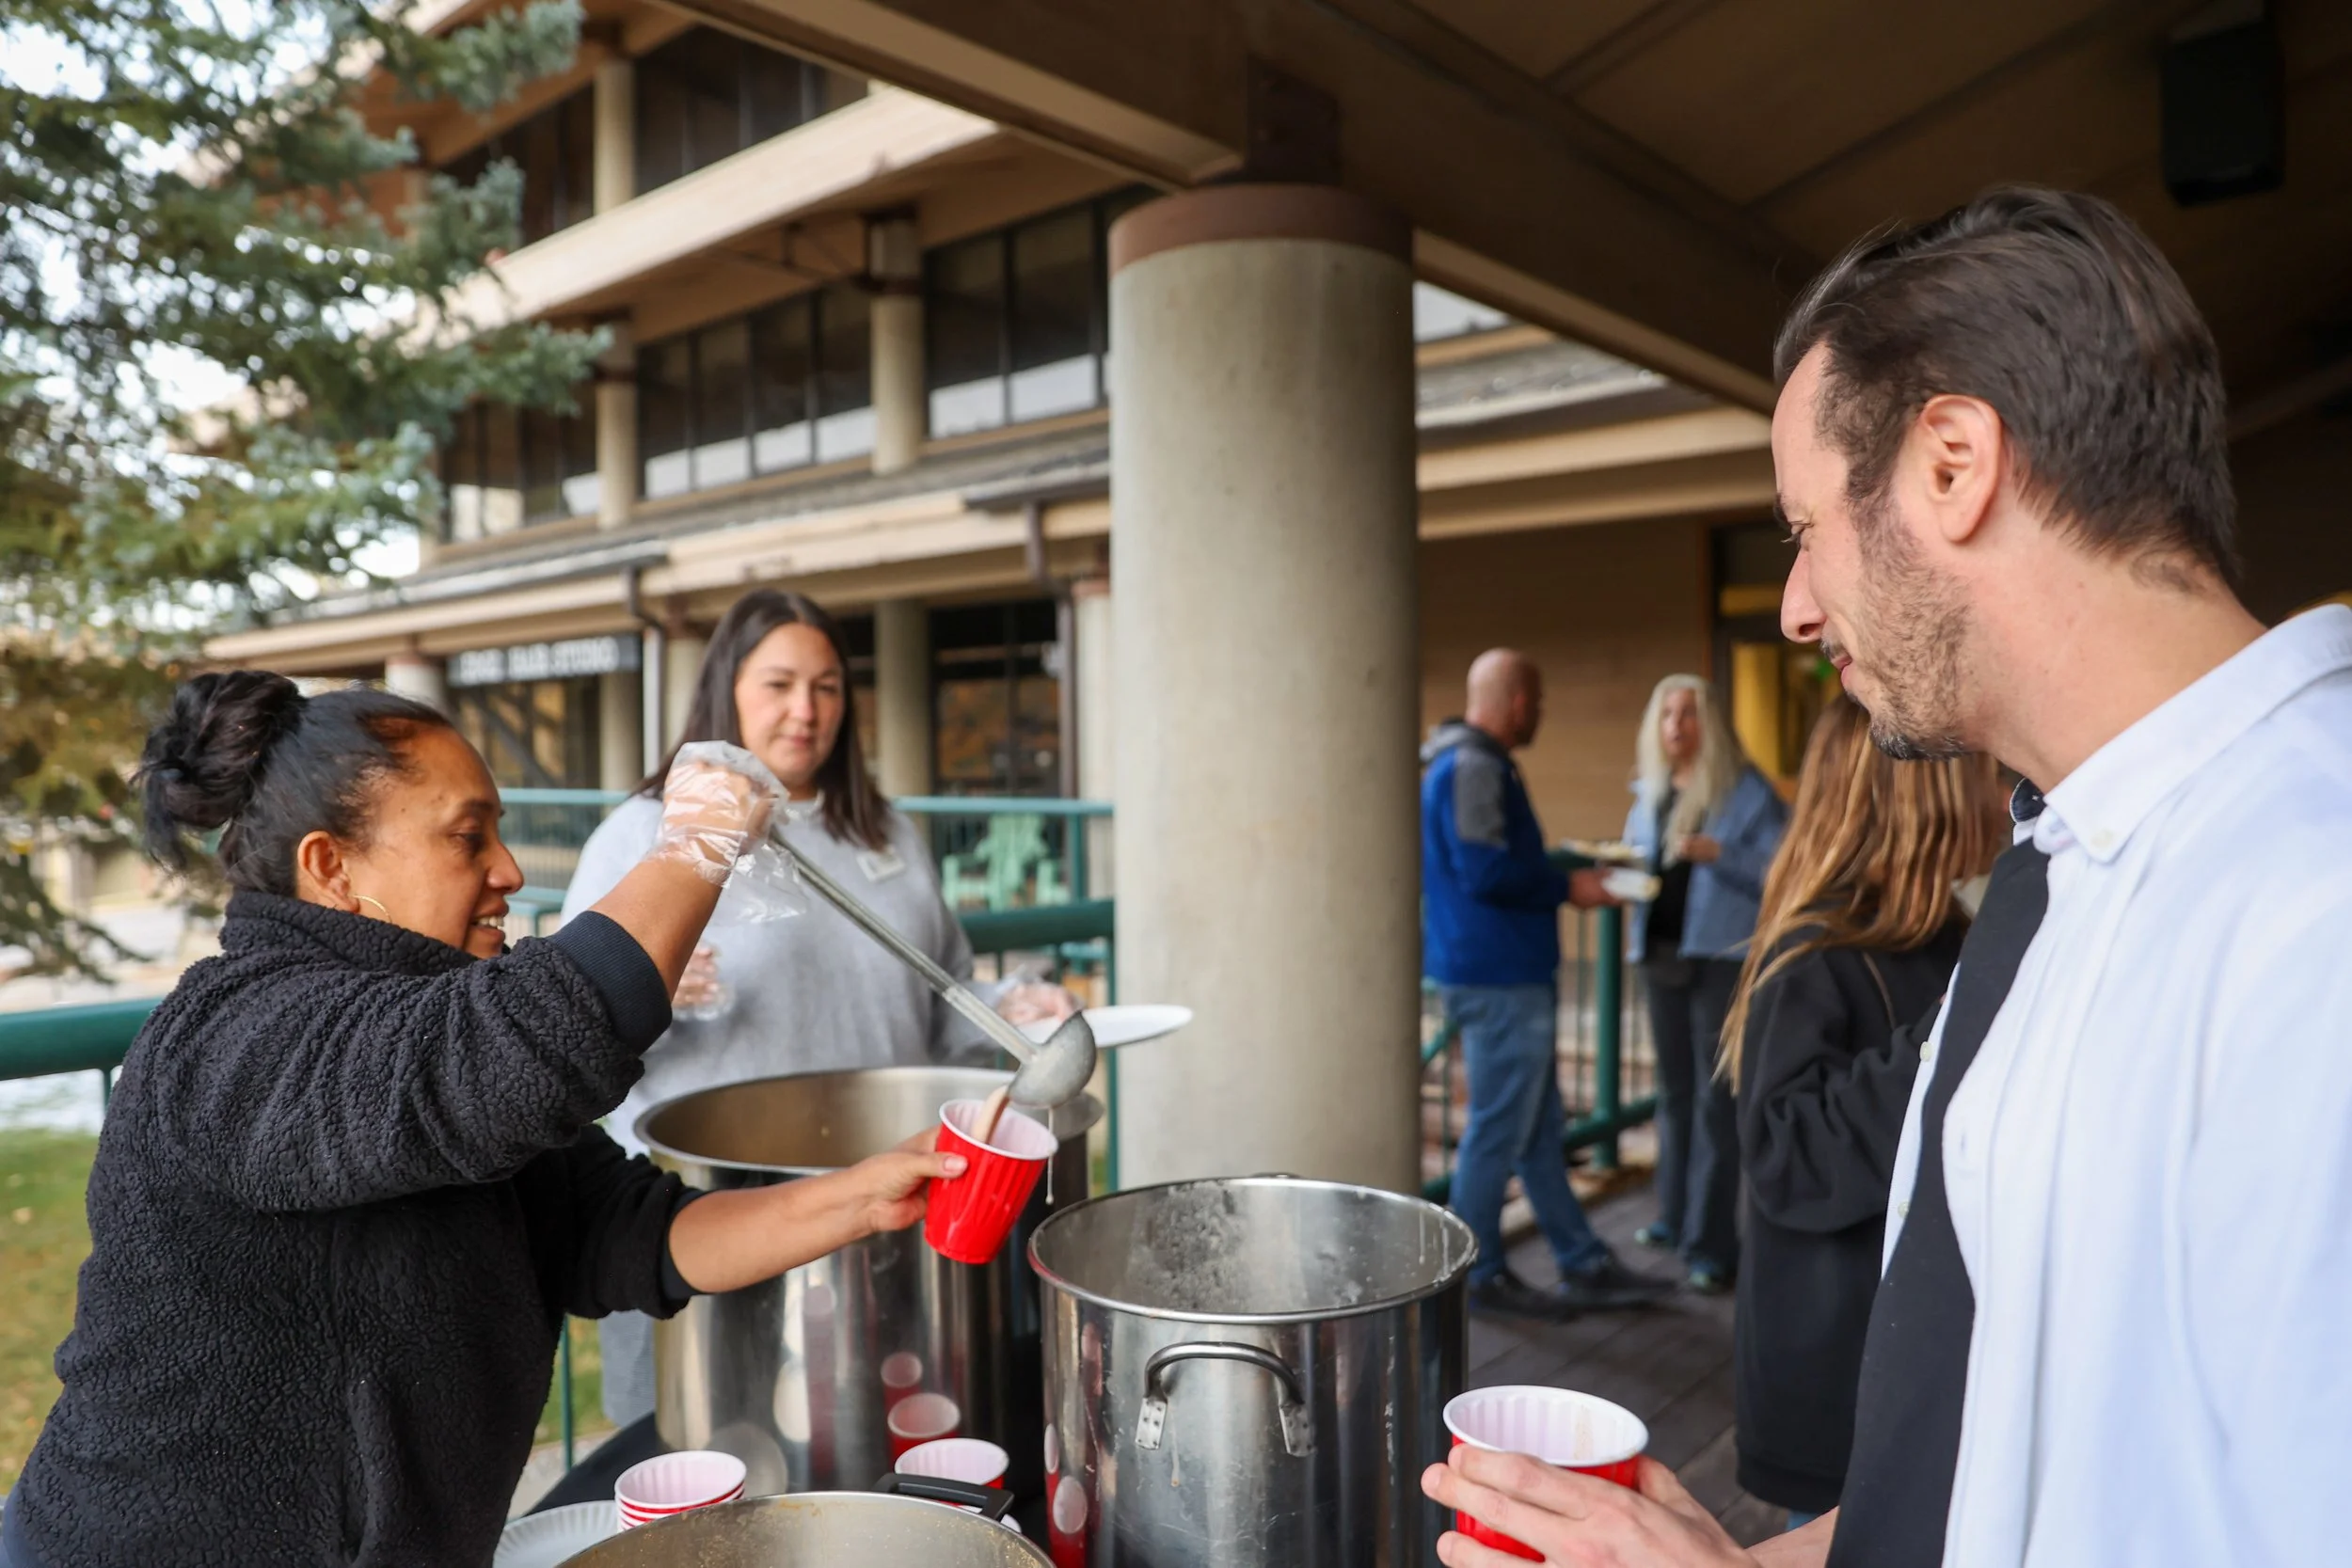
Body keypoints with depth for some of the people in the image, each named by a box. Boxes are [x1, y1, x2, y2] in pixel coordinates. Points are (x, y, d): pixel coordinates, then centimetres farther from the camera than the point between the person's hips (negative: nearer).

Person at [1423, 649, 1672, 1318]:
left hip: (1509, 974, 11)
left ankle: (1586, 1266, 26)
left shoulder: (1473, 763, 16)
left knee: (1540, 1129, 16)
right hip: (1498, 979, -11)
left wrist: (1564, 863, 18)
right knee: (1499, 1131, 1)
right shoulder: (1474, 768, -18)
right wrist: (1568, 887, -13)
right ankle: (1477, 1275, 14)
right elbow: (1486, 872, -25)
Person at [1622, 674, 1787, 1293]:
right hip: (1662, 953, 6)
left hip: (1722, 956, -6)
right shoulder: (1650, 792, 12)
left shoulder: (1746, 791, -7)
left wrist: (1716, 853, -23)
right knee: (1675, 1090, 15)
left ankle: (1710, 1242, 2)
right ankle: (1676, 1217, 28)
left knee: (1715, 1096, -4)